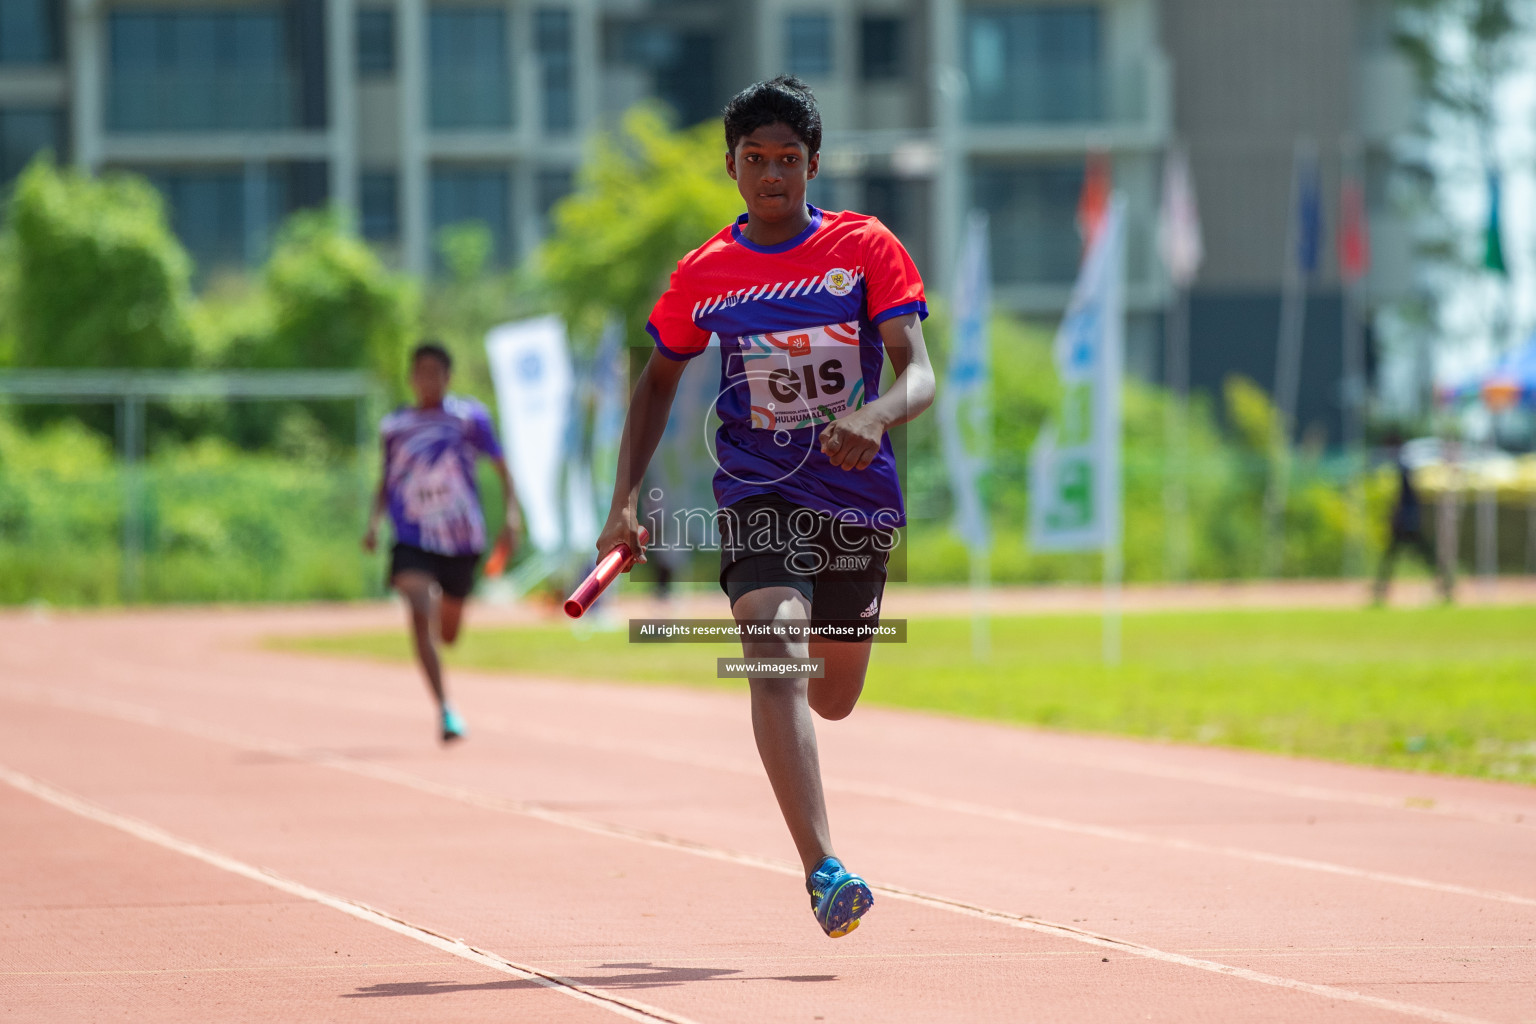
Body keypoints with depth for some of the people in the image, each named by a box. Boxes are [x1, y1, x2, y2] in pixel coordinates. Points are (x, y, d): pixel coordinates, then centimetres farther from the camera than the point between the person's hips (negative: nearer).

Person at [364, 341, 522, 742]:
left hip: (461, 539, 0)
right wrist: (374, 521, 1)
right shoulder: (395, 425, 5)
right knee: (421, 614, -24)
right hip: (413, 539, 0)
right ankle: (444, 709, -23)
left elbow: (501, 466, 2)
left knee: (448, 633, 11)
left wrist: (512, 515, -10)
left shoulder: (469, 416, -2)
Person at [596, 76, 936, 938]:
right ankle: (824, 869, -35)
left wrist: (875, 416, -34)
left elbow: (919, 374, -11)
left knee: (834, 700, 15)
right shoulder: (705, 274, 3)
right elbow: (659, 382, 17)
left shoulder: (867, 248, -3)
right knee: (777, 656, -26)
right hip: (759, 499, -1)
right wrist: (626, 501, 9)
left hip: (859, 501, 1)